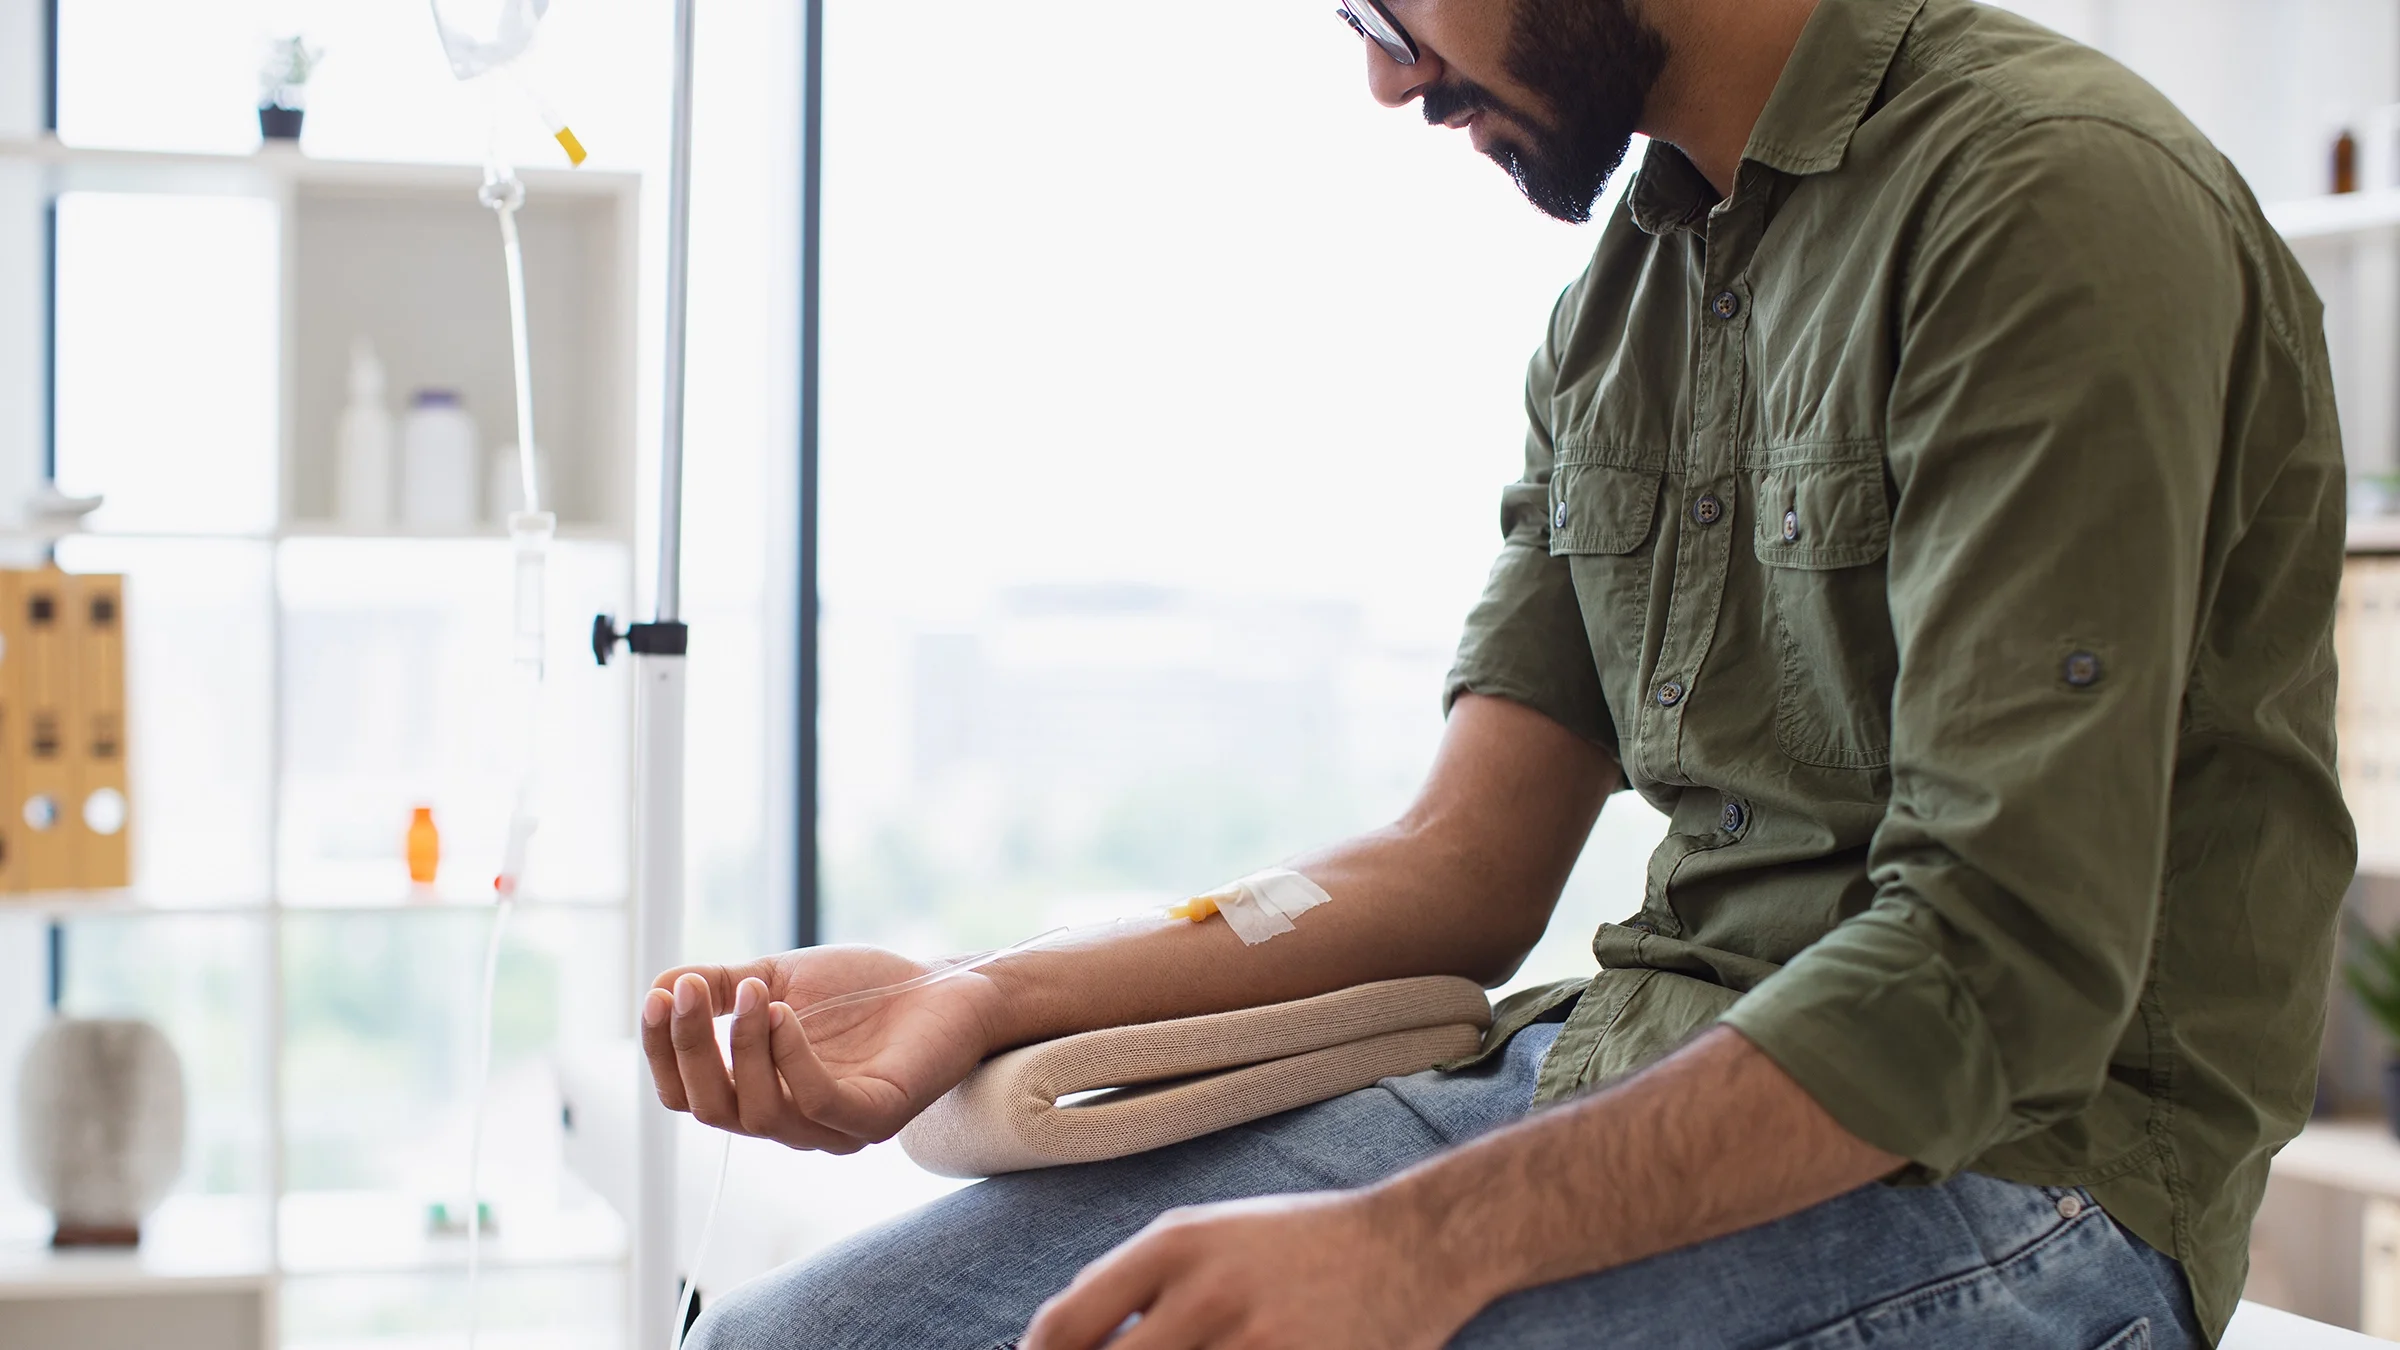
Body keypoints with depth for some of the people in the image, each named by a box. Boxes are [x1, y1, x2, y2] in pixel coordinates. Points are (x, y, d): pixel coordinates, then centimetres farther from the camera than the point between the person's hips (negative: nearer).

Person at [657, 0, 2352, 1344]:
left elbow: (2007, 974, -20)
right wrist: (980, 1005, -3)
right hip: (1623, 1078, 8)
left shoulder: (2057, 199, -13)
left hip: (1998, 1170, -7)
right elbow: (1465, 869, 10)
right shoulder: (1621, 302, 14)